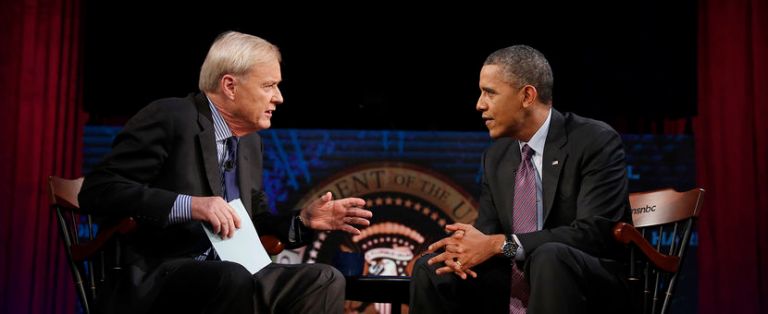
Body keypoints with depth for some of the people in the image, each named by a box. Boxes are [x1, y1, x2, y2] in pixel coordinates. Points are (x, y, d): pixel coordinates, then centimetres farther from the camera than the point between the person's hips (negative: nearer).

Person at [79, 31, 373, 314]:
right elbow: (97, 189, -16)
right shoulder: (169, 117, -9)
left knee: (324, 281, -13)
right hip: (156, 278, -7)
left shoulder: (250, 140, 16)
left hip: (230, 277, 8)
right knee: (234, 279, -37)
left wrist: (304, 221, 4)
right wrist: (188, 205, -26)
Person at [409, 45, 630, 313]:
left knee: (549, 258, -36)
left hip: (591, 286, -6)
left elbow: (596, 232, -22)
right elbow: (488, 228, 9)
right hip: (513, 291, 6)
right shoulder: (496, 156, 9)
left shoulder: (596, 142, -12)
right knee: (430, 268, -9)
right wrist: (464, 247, -17)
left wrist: (500, 244, -27)